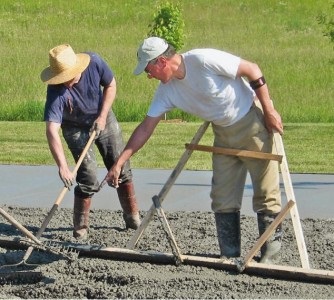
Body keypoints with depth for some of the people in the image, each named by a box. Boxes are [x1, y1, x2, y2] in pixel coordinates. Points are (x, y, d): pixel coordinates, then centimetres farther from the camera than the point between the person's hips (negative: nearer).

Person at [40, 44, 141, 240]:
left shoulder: (94, 62, -29)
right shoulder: (56, 91, -36)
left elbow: (111, 85, -8)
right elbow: (52, 130, -43)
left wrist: (102, 117, -17)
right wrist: (63, 167, -51)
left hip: (103, 118, 3)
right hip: (76, 128, -3)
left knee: (122, 170, 8)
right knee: (89, 179, -11)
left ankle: (133, 218, 23)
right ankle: (80, 230, 3)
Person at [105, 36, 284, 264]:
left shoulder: (204, 60, -25)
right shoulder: (167, 91, -4)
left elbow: (252, 70, -19)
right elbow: (146, 128, 1)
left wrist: (269, 111, -16)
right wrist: (119, 163, -2)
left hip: (253, 121, -7)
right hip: (224, 132, 7)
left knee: (266, 193, -2)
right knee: (223, 198, 4)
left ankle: (270, 255, 5)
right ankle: (230, 256, 11)